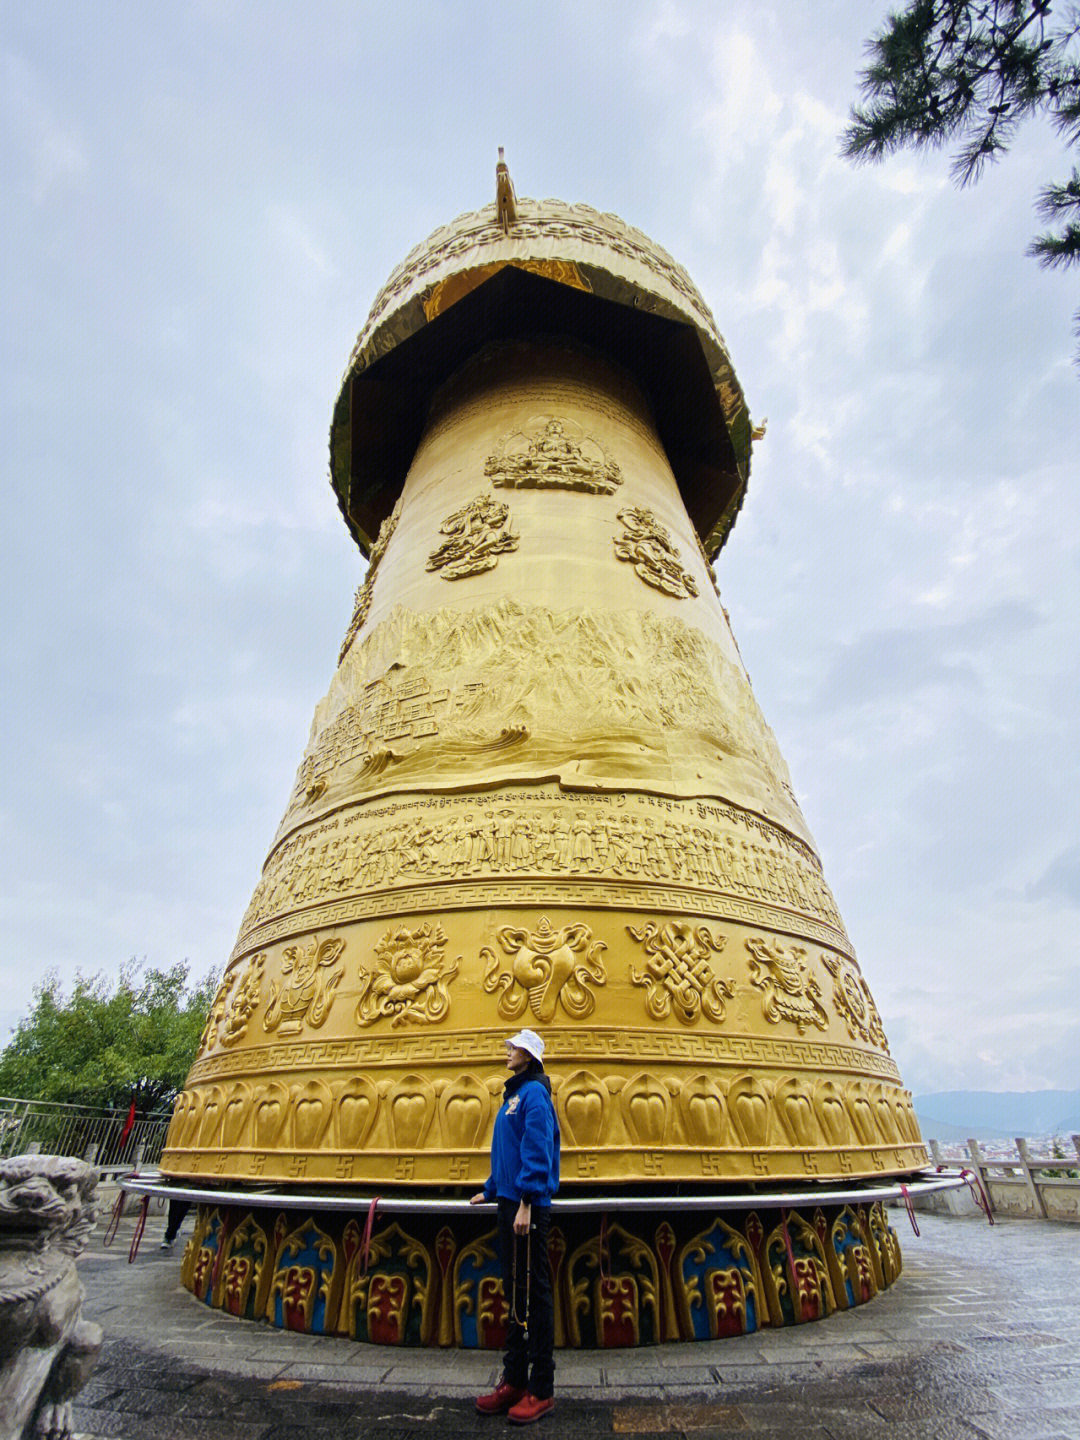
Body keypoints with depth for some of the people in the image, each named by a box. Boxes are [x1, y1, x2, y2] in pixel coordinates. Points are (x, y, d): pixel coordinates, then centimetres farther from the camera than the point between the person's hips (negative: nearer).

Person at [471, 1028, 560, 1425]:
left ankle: (541, 1391, 12)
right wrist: (489, 1190, 25)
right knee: (514, 1291, 16)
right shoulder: (513, 1093, 15)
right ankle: (514, 1380, 28)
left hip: (529, 1206, -9)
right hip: (509, 1202, 9)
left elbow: (537, 1151, -21)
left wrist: (526, 1202, -24)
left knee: (534, 1293, 1)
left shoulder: (534, 1093, -14)